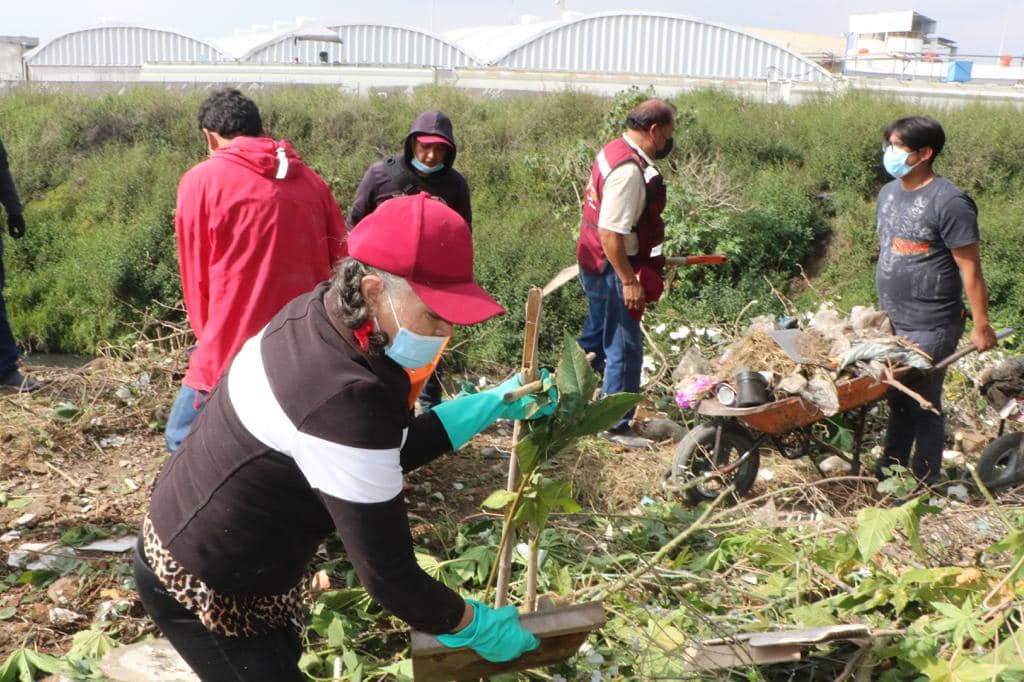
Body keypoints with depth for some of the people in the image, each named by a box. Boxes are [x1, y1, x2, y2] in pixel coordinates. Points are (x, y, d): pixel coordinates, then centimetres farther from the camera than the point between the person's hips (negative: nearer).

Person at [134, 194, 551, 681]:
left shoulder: (324, 313, -10)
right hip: (202, 586, -9)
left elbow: (390, 448, 4)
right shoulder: (343, 399, -37)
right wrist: (478, 626, -13)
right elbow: (390, 579, -29)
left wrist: (494, 405, -1)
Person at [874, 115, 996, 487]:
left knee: (924, 404, 3)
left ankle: (924, 485, 17)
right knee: (897, 399, 18)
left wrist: (981, 325, -13)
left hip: (931, 328, -7)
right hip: (892, 323, 7)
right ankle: (887, 471, 31)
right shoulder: (888, 192, 8)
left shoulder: (949, 202, -16)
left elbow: (970, 267, -15)